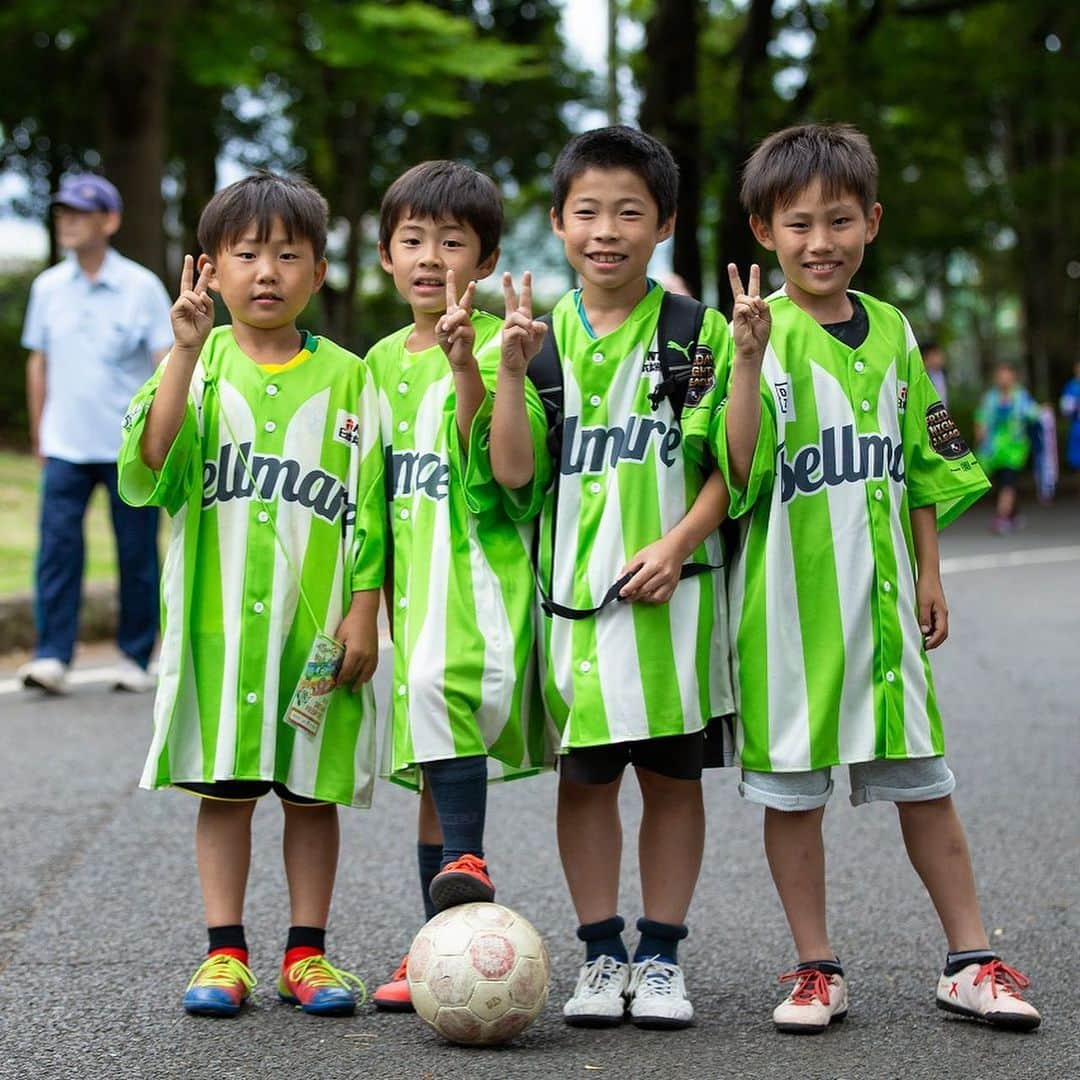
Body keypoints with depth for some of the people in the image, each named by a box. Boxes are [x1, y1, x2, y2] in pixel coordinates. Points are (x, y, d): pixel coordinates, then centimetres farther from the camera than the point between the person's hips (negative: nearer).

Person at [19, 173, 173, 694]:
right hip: (65, 448, 2)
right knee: (57, 547, -8)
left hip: (129, 449, -2)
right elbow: (38, 362, 14)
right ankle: (51, 657, -8)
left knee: (137, 554, 4)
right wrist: (39, 437, 14)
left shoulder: (142, 287, -4)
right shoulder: (48, 287, 6)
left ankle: (136, 658, 16)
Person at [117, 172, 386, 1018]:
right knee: (224, 784, 5)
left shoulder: (346, 377, 5)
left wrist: (363, 615, -2)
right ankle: (225, 953, 13)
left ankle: (307, 953, 15)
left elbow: (371, 507, 5)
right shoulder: (197, 366, 3)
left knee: (315, 789, 6)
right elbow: (148, 469, -13)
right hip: (218, 620, 0)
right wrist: (187, 352, -19)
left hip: (318, 623, 0)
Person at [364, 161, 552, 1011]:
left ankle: (467, 862, -21)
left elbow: (501, 469, -17)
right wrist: (370, 594, 19)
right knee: (429, 760, 8)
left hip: (485, 565, -6)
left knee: (447, 686, -35)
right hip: (415, 579, 6)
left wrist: (466, 368, -26)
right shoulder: (383, 360, 14)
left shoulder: (497, 344, -5)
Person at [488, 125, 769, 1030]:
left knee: (673, 774, 6)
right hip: (573, 587, 2)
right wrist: (512, 371, -14)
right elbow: (513, 471, -2)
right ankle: (601, 955, 19)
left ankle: (661, 956, 18)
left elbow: (728, 466, -2)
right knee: (584, 776, 7)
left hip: (671, 592, -1)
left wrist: (677, 544, -15)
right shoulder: (540, 335, 5)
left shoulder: (698, 334, 0)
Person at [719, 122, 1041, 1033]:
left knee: (922, 780, 9)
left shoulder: (892, 333, 9)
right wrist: (749, 360, -27)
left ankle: (971, 962, 18)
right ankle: (817, 969, 17)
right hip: (789, 598, -4)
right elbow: (742, 471, -17)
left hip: (882, 594, 4)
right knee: (792, 787, 5)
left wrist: (930, 575, 13)